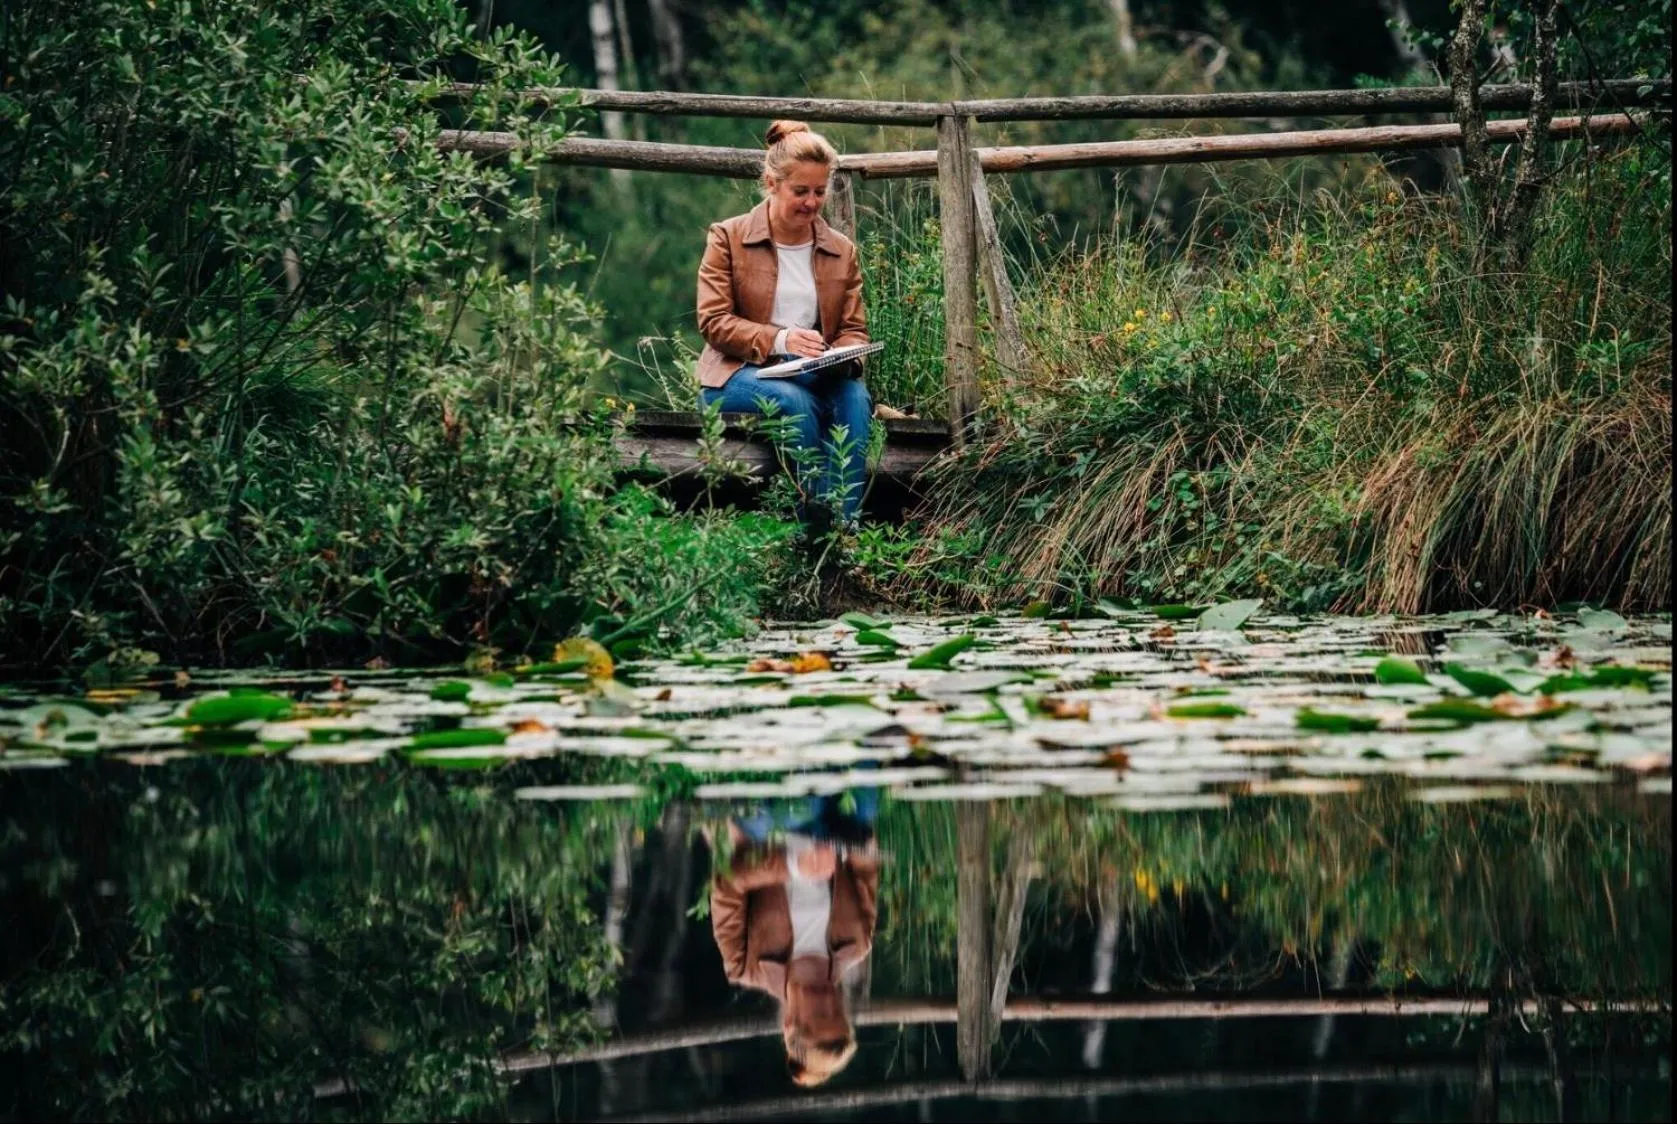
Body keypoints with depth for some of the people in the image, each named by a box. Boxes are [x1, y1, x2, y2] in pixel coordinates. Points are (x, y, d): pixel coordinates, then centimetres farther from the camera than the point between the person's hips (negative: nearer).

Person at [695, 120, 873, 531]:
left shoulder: (842, 250, 12)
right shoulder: (729, 238, 1)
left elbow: (854, 330, 10)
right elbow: (713, 321, -7)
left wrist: (844, 356, -16)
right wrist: (779, 340, -23)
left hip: (815, 376, 3)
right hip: (738, 374, -3)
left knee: (855, 396, -32)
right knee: (797, 401, -36)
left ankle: (843, 523, -37)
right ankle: (814, 524, -32)